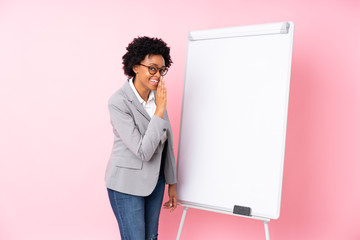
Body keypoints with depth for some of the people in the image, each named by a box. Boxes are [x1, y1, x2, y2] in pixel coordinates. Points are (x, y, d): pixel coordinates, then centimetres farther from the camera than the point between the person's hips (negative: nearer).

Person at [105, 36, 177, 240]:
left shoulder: (157, 95, -2)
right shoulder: (119, 102, -22)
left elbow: (167, 141, 5)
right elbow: (143, 151, -26)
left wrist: (172, 183, 9)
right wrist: (160, 109, -27)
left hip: (155, 179, 7)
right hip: (127, 183, -6)